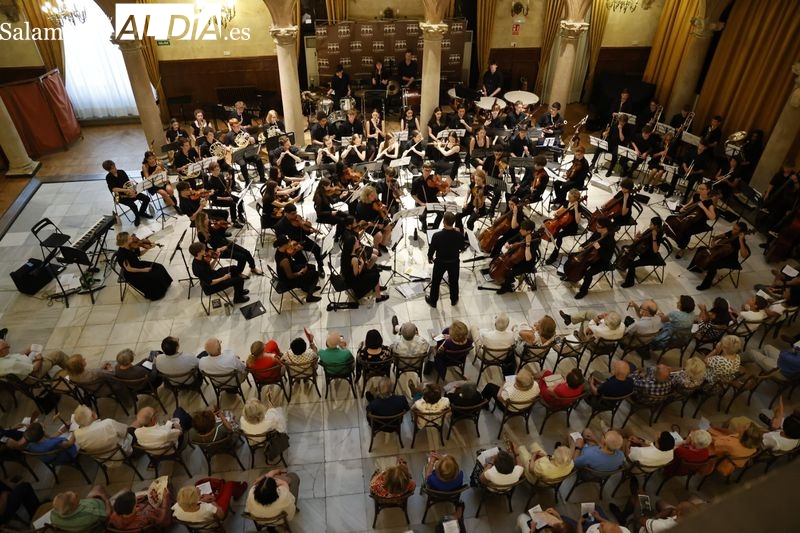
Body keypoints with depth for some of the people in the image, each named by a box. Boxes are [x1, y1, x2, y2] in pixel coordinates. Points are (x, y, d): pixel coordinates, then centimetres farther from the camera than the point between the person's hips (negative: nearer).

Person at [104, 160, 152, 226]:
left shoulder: (122, 172, 2)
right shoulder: (108, 177, -10)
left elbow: (129, 182, 4)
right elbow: (113, 189, -23)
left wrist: (131, 190, -16)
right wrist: (126, 190, -31)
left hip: (129, 192, 5)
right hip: (121, 196, -5)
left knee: (146, 198, -12)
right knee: (133, 205, -30)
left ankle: (142, 213, 14)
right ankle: (137, 217, 3)